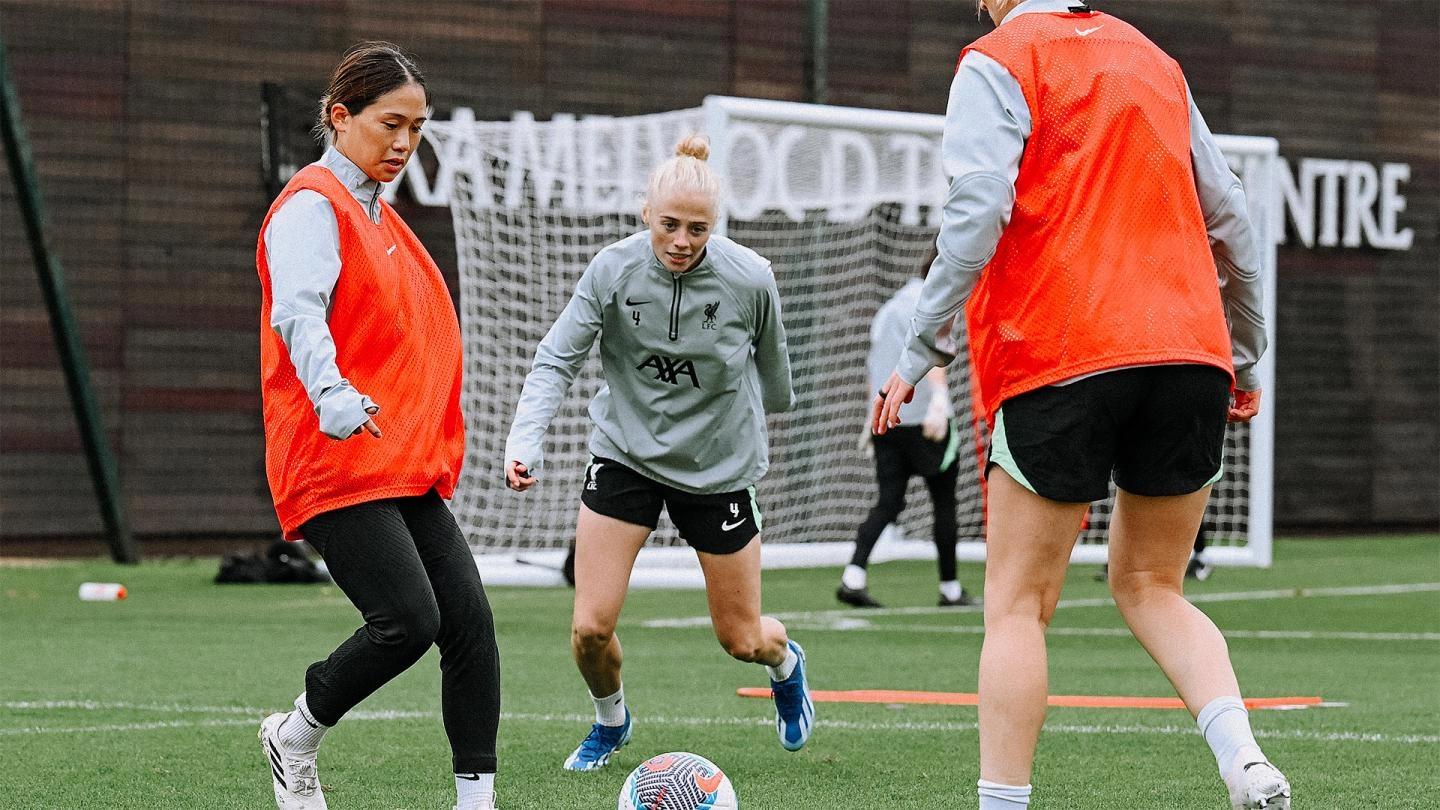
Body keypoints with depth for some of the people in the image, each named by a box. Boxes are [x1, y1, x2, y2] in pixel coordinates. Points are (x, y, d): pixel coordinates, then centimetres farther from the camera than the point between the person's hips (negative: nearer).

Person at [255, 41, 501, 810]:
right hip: (337, 464, -9)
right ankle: (293, 741, 4)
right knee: (407, 621, -19)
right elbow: (297, 314, -24)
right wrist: (331, 395, -42)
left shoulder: (375, 215, 21)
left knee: (469, 620, -4)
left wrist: (437, 451, 28)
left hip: (406, 467, 9)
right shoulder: (311, 206, -7)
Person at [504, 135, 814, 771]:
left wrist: (769, 407, 22)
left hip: (719, 463, 0)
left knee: (741, 639, 8)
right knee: (590, 628, -10)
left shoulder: (750, 278, -17)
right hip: (625, 451, 0)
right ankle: (610, 721, 25)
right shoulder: (612, 270, -17)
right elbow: (556, 360, -16)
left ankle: (785, 662, 48)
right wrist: (525, 443, -30)